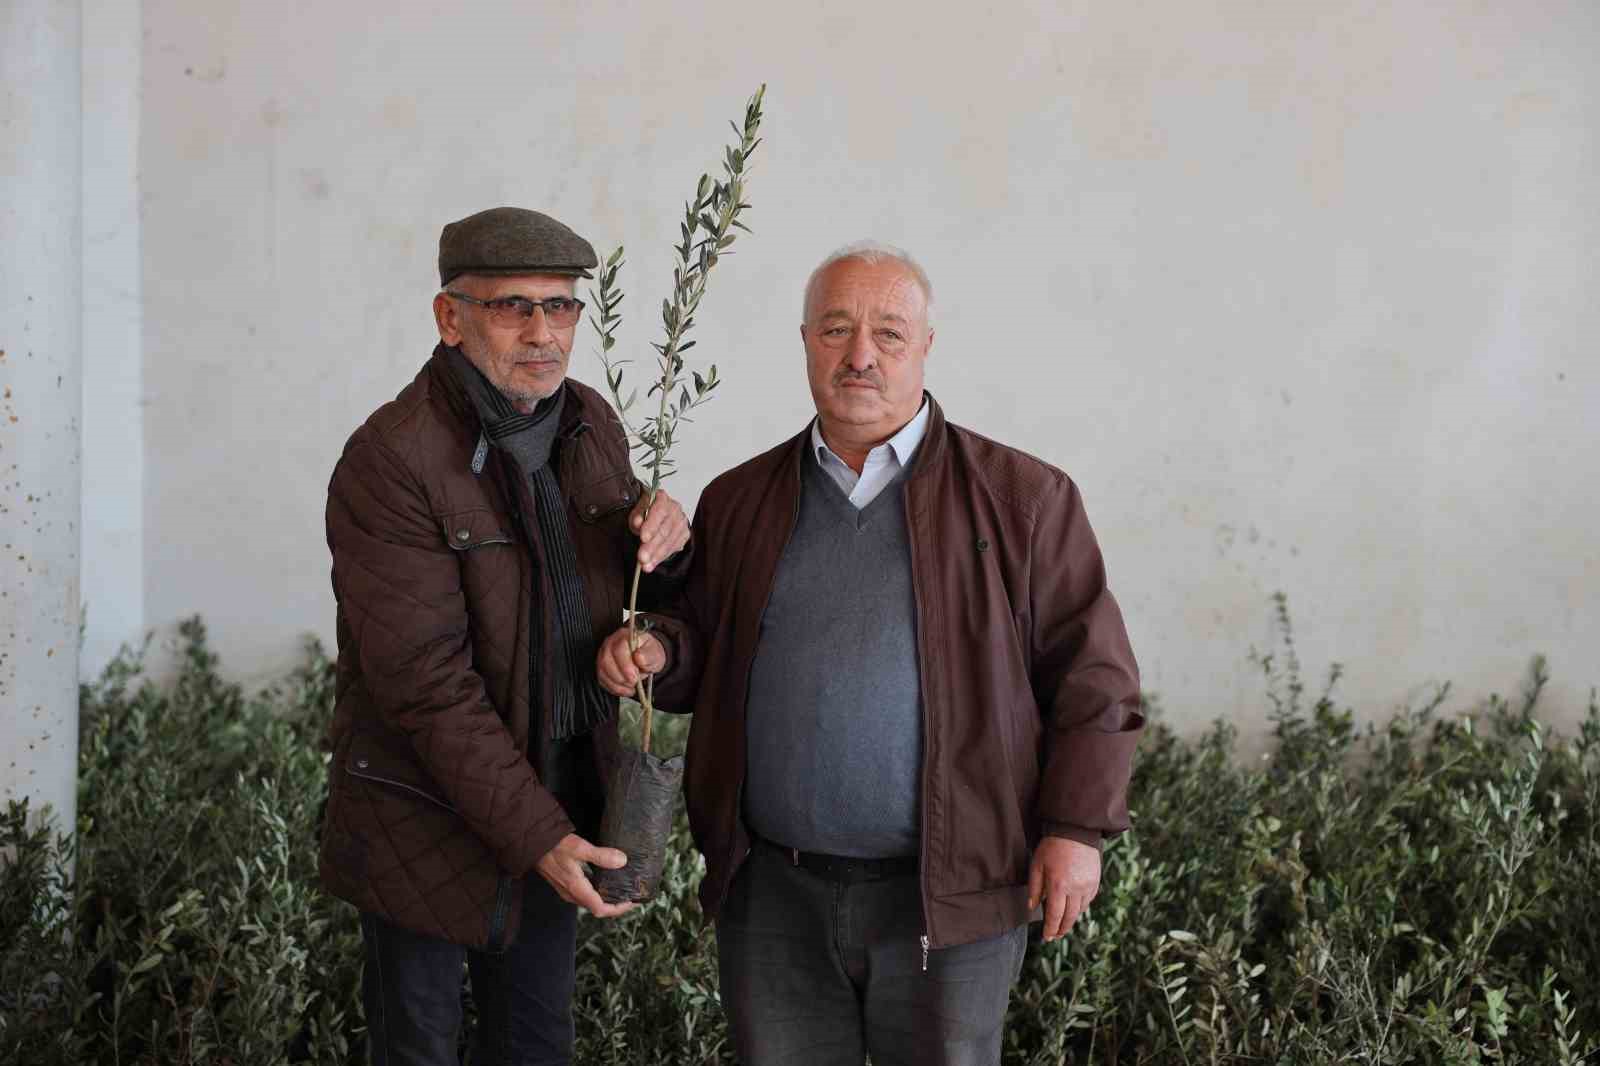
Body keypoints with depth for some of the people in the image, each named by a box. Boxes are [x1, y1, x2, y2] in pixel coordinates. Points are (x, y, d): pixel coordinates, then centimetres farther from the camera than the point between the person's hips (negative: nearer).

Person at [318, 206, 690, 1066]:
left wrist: (663, 544, -12)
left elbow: (634, 600, 13)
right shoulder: (389, 461, -20)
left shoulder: (591, 424, 2)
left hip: (565, 784, 6)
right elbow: (426, 681, -23)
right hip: (430, 812, -6)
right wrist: (536, 835, -25)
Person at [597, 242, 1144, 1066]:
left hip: (946, 901, -3)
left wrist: (1075, 829, -8)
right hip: (771, 897, 3)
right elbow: (705, 655, 17)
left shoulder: (1021, 499, -3)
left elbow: (1091, 676, -2)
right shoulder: (741, 501, 8)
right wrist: (654, 651, -4)